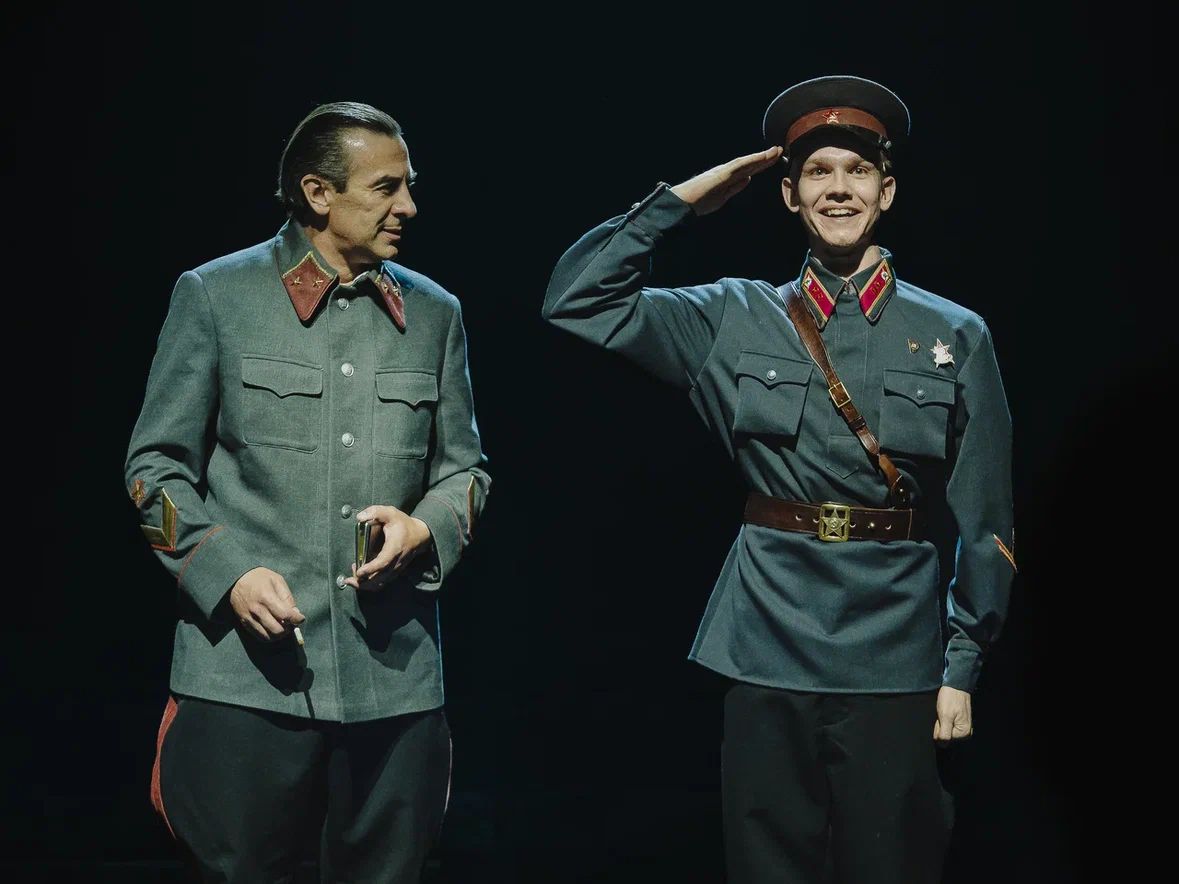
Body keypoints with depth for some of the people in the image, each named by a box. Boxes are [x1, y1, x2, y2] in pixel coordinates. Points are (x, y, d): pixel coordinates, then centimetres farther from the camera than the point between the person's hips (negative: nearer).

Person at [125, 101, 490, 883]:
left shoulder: (434, 313, 12)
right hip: (249, 673, -3)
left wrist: (424, 528, -5)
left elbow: (465, 469, 17)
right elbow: (158, 466, 3)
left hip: (395, 675, 3)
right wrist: (228, 573, -12)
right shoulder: (216, 296, 2)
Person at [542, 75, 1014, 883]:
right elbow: (578, 300, 1)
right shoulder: (736, 319, 6)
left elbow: (982, 523, 3)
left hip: (895, 662, -1)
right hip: (768, 653, 1)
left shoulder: (955, 337, 2)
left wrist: (962, 667, -1)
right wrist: (684, 202, 0)